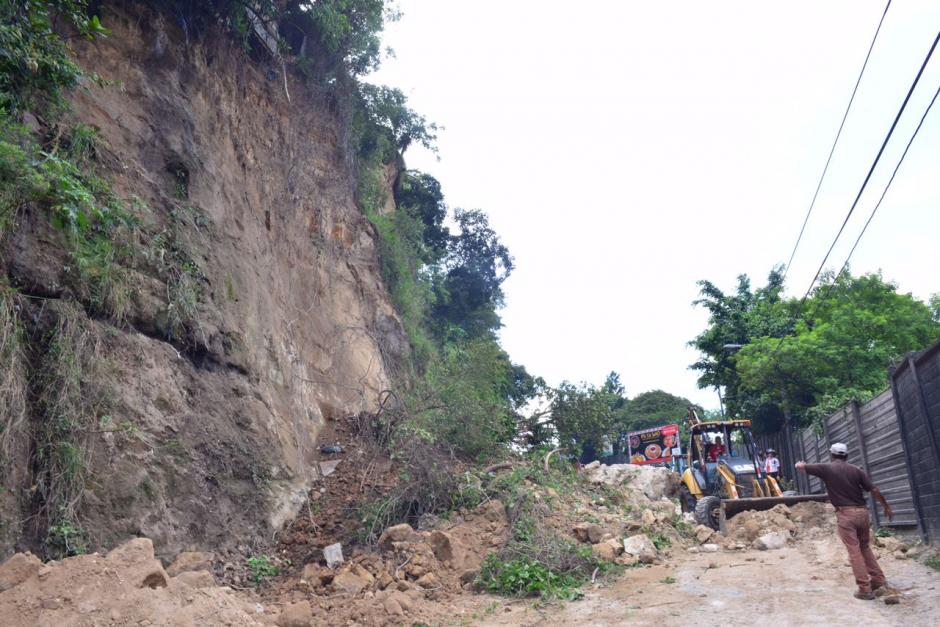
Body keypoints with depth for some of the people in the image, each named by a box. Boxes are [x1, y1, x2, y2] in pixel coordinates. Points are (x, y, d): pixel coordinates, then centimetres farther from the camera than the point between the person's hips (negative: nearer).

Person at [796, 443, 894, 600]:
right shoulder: (856, 470, 6)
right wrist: (887, 507, 16)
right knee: (865, 548, 19)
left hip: (845, 514, -4)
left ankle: (865, 589, -1)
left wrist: (800, 464, 27)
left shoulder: (826, 468, -1)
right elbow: (874, 490, 2)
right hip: (862, 511, 4)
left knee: (854, 551, -1)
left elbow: (800, 466, 3)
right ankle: (879, 582, 16)